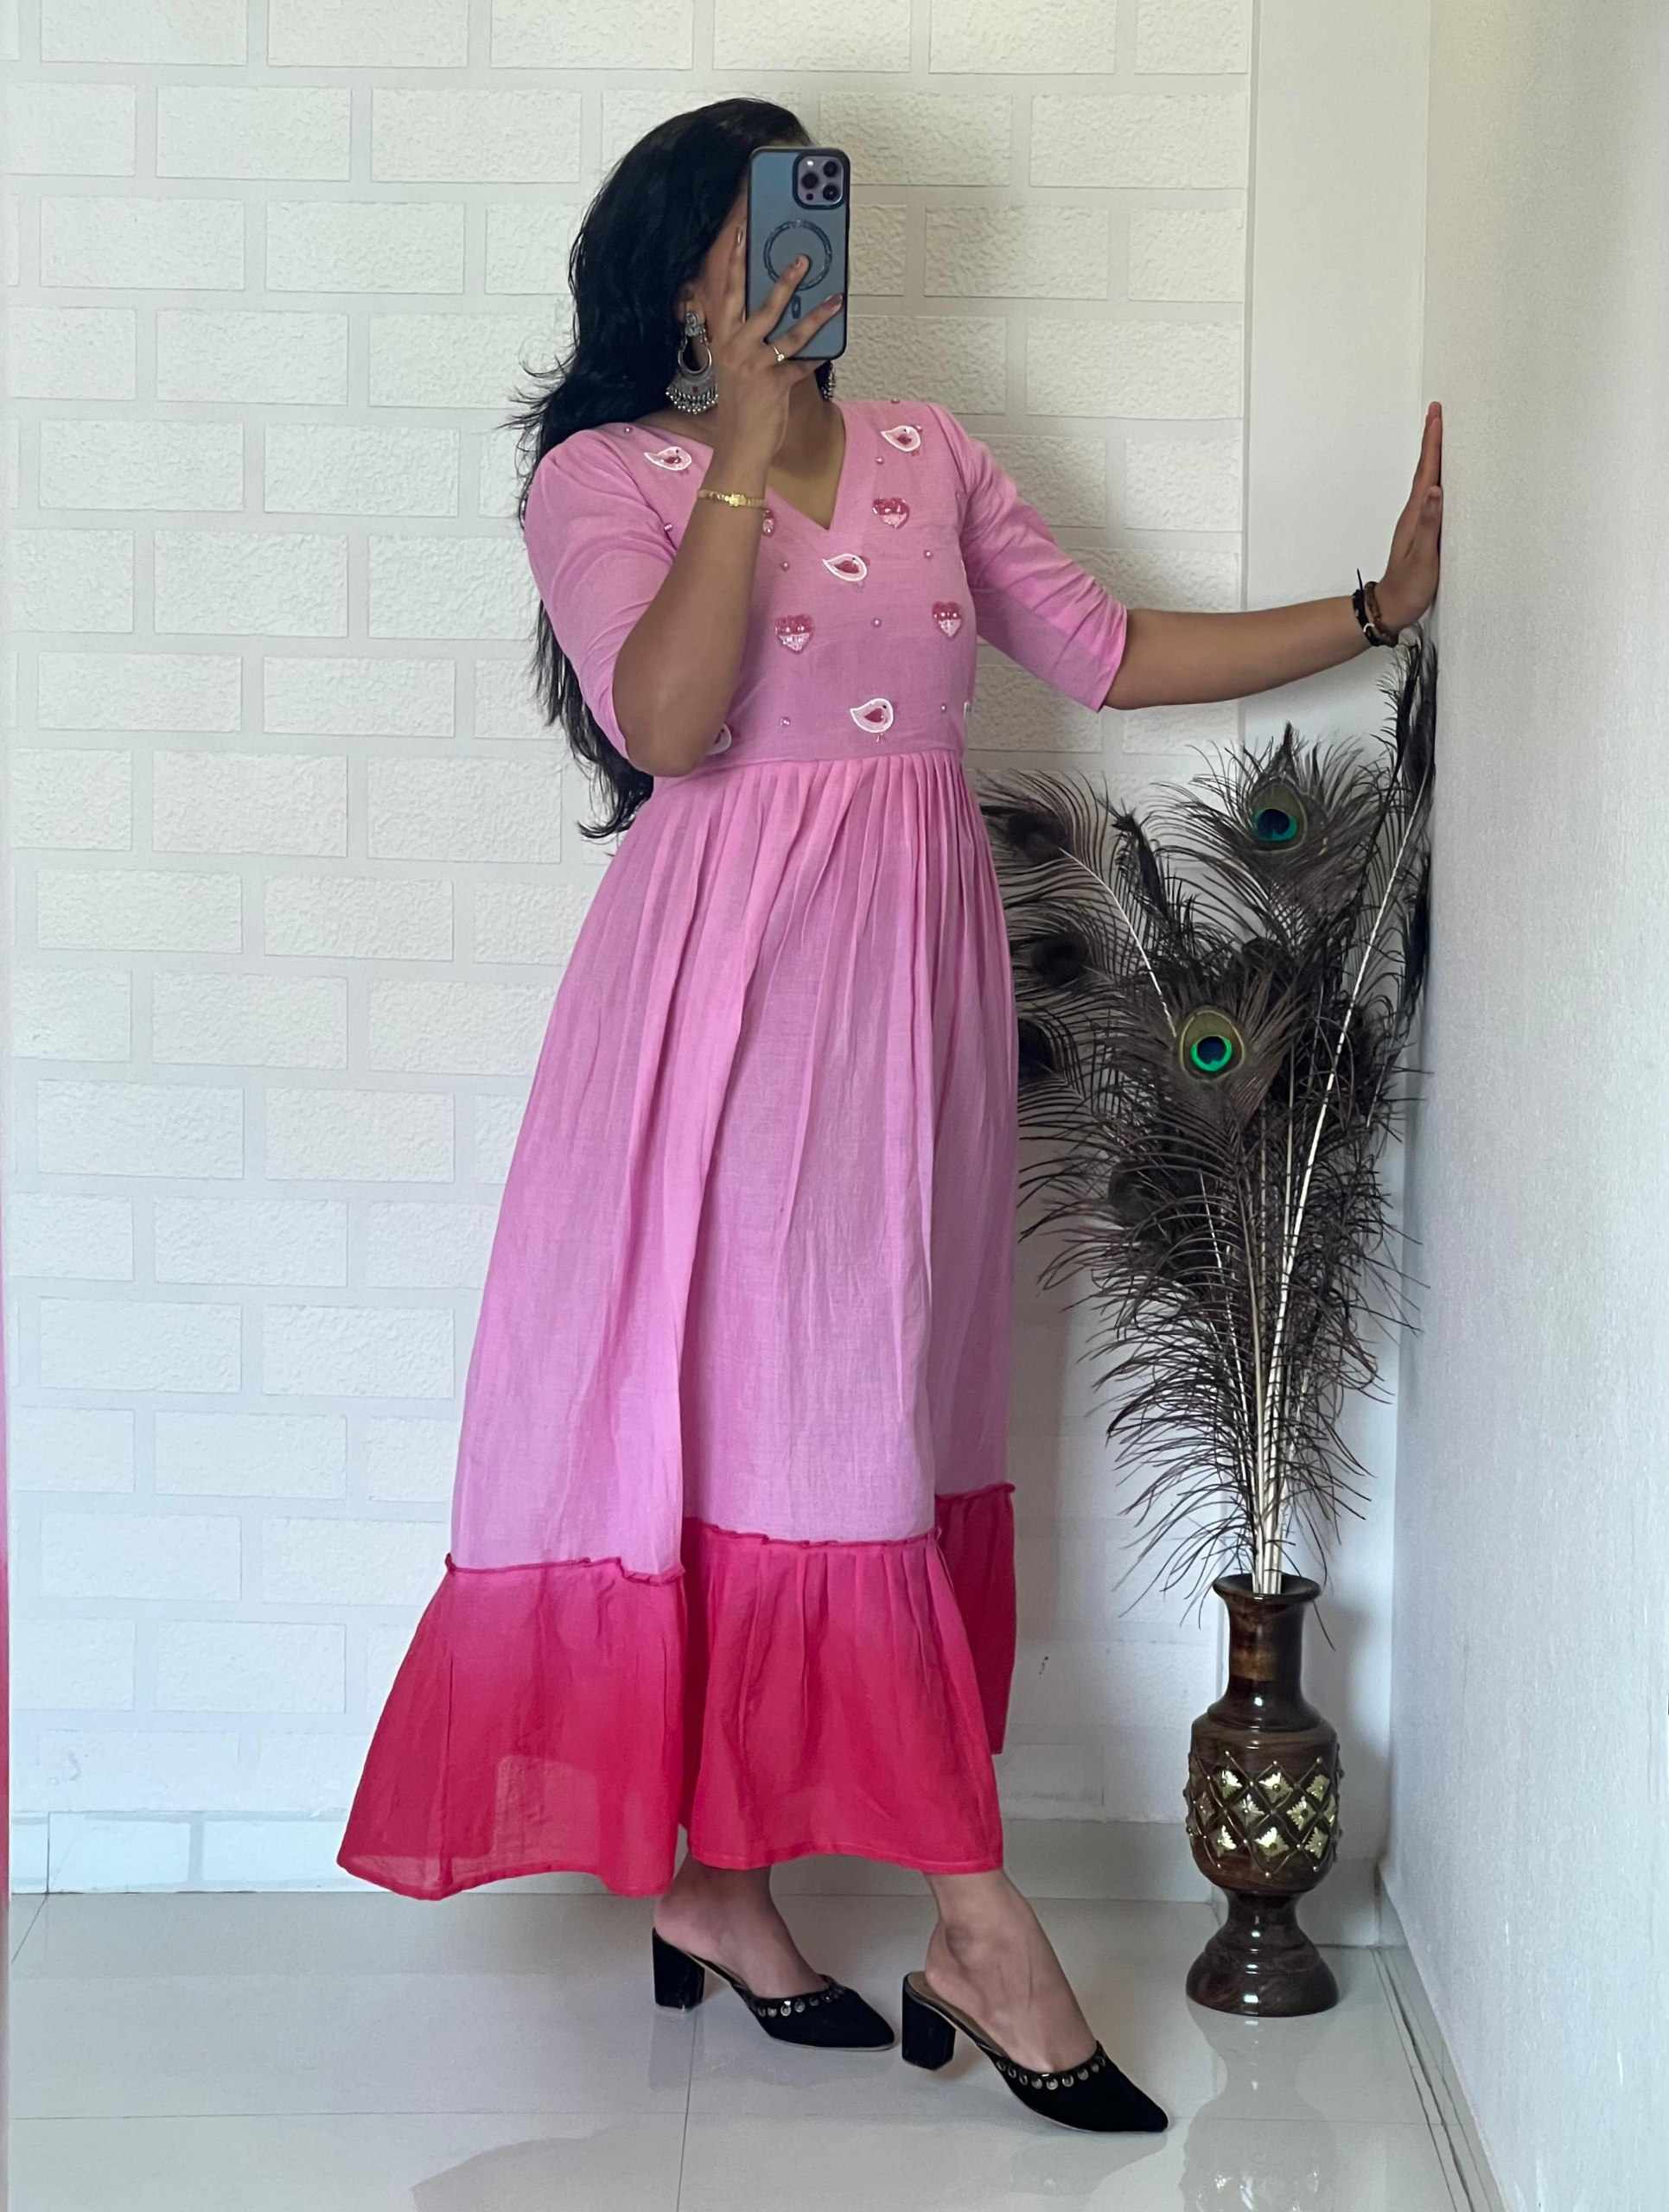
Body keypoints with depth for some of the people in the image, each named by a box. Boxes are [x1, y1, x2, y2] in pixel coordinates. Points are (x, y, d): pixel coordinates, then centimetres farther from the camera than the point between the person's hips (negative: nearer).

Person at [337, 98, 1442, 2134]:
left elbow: (1106, 654, 15)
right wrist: (745, 454, -17)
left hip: (913, 966, 6)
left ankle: (712, 1872, 16)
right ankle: (976, 1922, -1)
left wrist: (1383, 602, 10)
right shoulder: (604, 477, 0)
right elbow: (669, 722, -16)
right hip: (736, 968, -5)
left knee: (861, 1409, 5)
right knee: (790, 1401, -6)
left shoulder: (927, 453, 15)